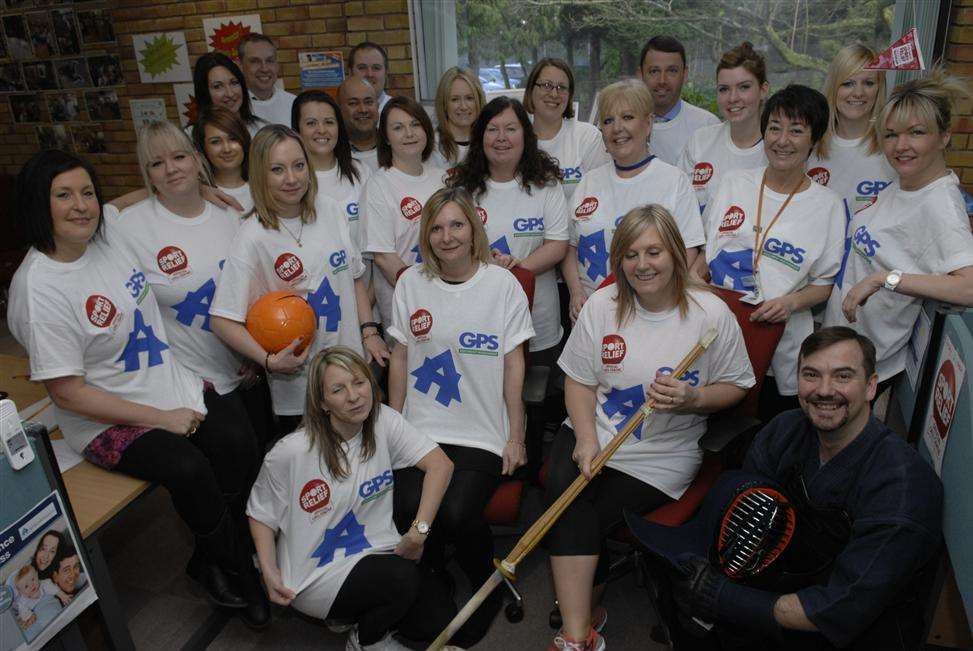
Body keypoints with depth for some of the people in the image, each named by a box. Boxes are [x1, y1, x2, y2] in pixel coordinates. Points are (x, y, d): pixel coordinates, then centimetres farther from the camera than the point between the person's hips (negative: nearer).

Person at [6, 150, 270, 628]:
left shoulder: (106, 236, -1)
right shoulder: (37, 288, -20)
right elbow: (66, 392, -20)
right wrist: (162, 418, -18)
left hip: (171, 386, 7)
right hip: (110, 422, -7)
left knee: (242, 446, -15)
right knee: (189, 469, -30)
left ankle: (209, 561, 11)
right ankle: (236, 568, 1)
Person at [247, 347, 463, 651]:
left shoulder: (384, 421, -9)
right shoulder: (290, 453, -18)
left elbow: (440, 464, -12)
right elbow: (260, 512, -4)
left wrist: (418, 533, -17)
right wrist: (269, 572, -14)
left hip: (375, 552, 5)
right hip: (315, 577, -4)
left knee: (439, 621, -9)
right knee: (401, 578, -28)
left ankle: (361, 614, 20)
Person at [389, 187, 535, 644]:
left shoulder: (502, 284, -1)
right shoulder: (410, 283, 7)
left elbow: (513, 363, -1)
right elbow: (400, 358, 11)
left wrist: (515, 437, -3)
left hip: (483, 435, -2)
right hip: (421, 430, 3)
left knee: (456, 514, -23)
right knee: (408, 509, -20)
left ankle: (490, 588, 11)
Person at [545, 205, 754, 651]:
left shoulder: (711, 313, -6)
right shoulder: (602, 305, 1)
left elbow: (737, 386, 4)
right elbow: (579, 381, 3)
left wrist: (693, 399, -18)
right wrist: (586, 439, -12)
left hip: (661, 455, -2)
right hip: (592, 434, 3)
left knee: (577, 523, -19)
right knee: (564, 498, -25)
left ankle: (575, 607, 10)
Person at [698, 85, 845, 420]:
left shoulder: (828, 204, 0)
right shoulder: (732, 182, 5)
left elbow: (824, 285, 2)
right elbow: (703, 253, 11)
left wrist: (791, 302, -17)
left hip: (782, 344, -1)